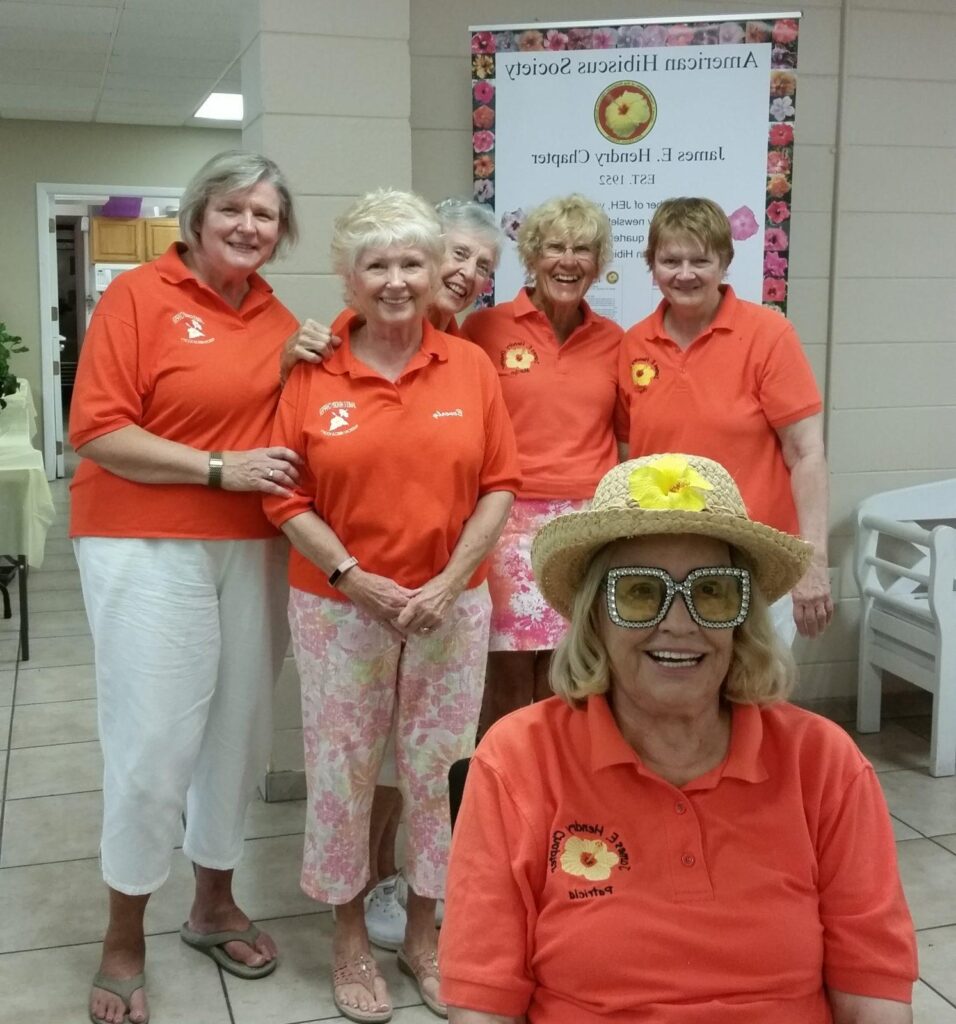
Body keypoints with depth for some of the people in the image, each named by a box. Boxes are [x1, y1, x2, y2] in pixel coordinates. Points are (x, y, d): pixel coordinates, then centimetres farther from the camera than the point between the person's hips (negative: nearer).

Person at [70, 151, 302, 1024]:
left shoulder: (278, 317, 9)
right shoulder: (137, 295, -7)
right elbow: (97, 432, -14)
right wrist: (220, 469, -18)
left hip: (254, 548, 6)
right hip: (148, 546, -5)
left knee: (240, 730, 12)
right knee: (153, 740, -3)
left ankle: (215, 904, 33)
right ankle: (124, 941, 18)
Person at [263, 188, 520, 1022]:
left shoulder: (471, 367, 0)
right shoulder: (312, 374, -4)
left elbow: (499, 486, 0)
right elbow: (288, 500, -5)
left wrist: (450, 580, -10)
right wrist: (355, 579, -14)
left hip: (450, 605, 1)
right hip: (339, 606, -1)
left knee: (439, 770, 11)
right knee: (342, 771, 8)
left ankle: (424, 932, 31)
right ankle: (350, 938, 29)